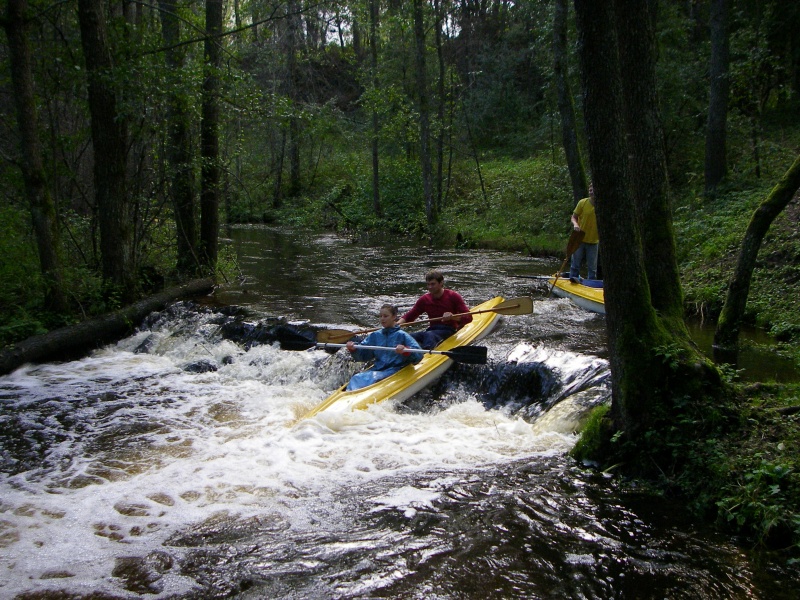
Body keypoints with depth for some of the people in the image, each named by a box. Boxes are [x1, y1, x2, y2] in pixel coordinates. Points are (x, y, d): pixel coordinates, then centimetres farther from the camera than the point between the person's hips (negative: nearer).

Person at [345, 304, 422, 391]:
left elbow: (419, 355, -6)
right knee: (356, 378, -25)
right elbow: (363, 355, 16)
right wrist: (353, 349, -5)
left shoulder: (402, 335, 3)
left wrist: (405, 350, -26)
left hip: (394, 371, -4)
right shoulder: (375, 335, 18)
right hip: (377, 369, 5)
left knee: (372, 378, -33)